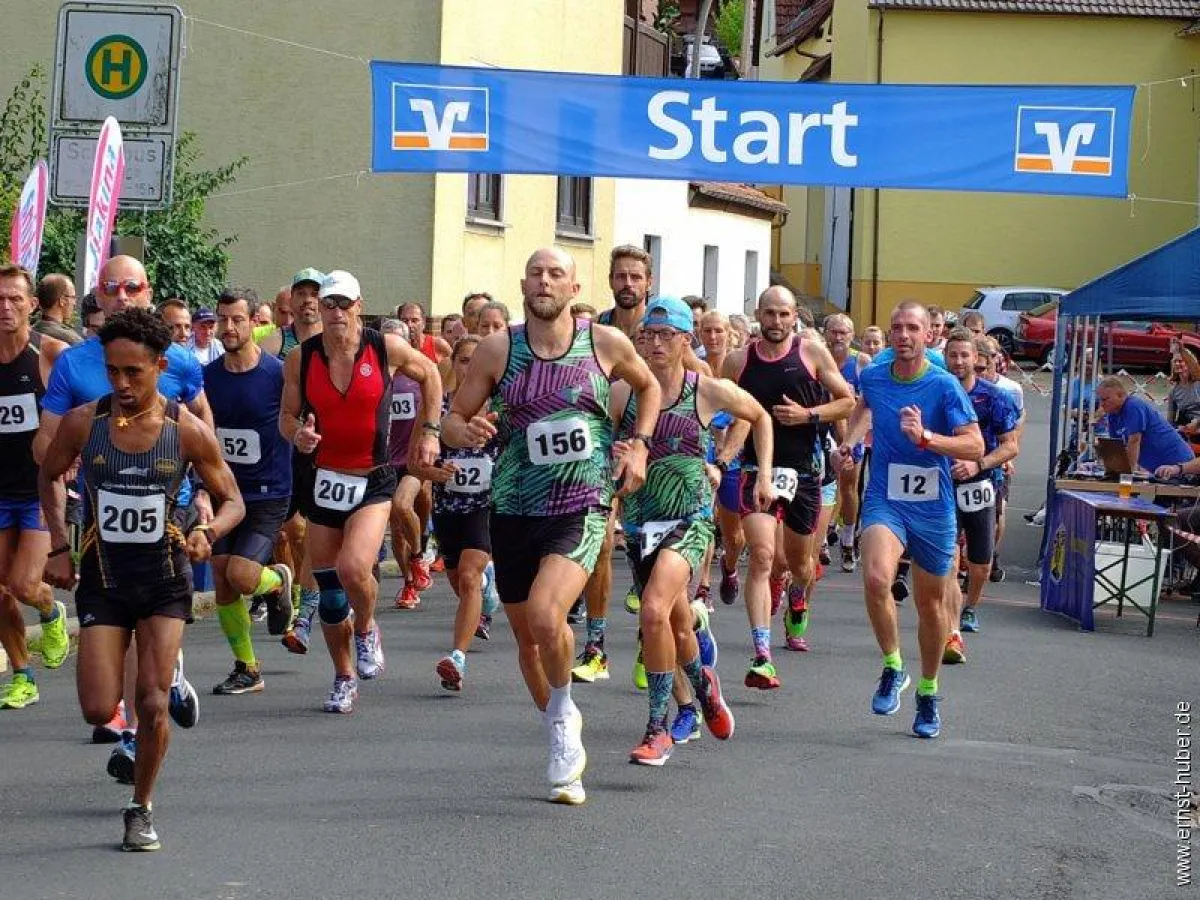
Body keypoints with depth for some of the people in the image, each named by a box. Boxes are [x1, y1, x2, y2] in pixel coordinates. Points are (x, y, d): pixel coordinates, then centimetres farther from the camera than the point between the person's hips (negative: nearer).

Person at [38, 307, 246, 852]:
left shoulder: (189, 432, -11)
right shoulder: (82, 423, -8)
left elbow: (232, 501, 0)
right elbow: (49, 476, 12)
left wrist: (209, 532, -22)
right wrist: (59, 547, 4)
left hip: (165, 578, -1)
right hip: (102, 577, 1)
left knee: (152, 706, -9)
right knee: (99, 710, -6)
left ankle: (141, 809, 15)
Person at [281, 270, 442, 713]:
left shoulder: (387, 348, -8)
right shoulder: (301, 358, -4)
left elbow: (429, 373, 11)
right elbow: (287, 414, 6)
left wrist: (429, 432, 8)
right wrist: (298, 435, -17)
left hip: (374, 481, -3)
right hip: (324, 479, 3)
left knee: (353, 568, -25)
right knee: (328, 587, 7)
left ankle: (366, 629, 9)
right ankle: (344, 679, 27)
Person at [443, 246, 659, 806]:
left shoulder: (606, 343, -1)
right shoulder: (498, 349, -1)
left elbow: (649, 387, 20)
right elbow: (452, 420, 4)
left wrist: (639, 445, 6)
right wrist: (468, 433, -19)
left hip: (582, 509, -3)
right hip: (514, 510, 3)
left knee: (545, 616, -26)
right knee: (527, 636, 11)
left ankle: (563, 713, 3)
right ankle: (564, 742, 34)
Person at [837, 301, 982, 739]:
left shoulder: (944, 386, -10)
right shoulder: (872, 377, 1)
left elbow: (975, 445, -16)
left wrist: (925, 437, -28)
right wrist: (849, 440, 14)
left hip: (934, 509, -1)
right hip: (885, 501, 1)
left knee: (930, 603, 12)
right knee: (876, 577, -28)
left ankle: (928, 693, 33)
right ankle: (892, 667, -6)